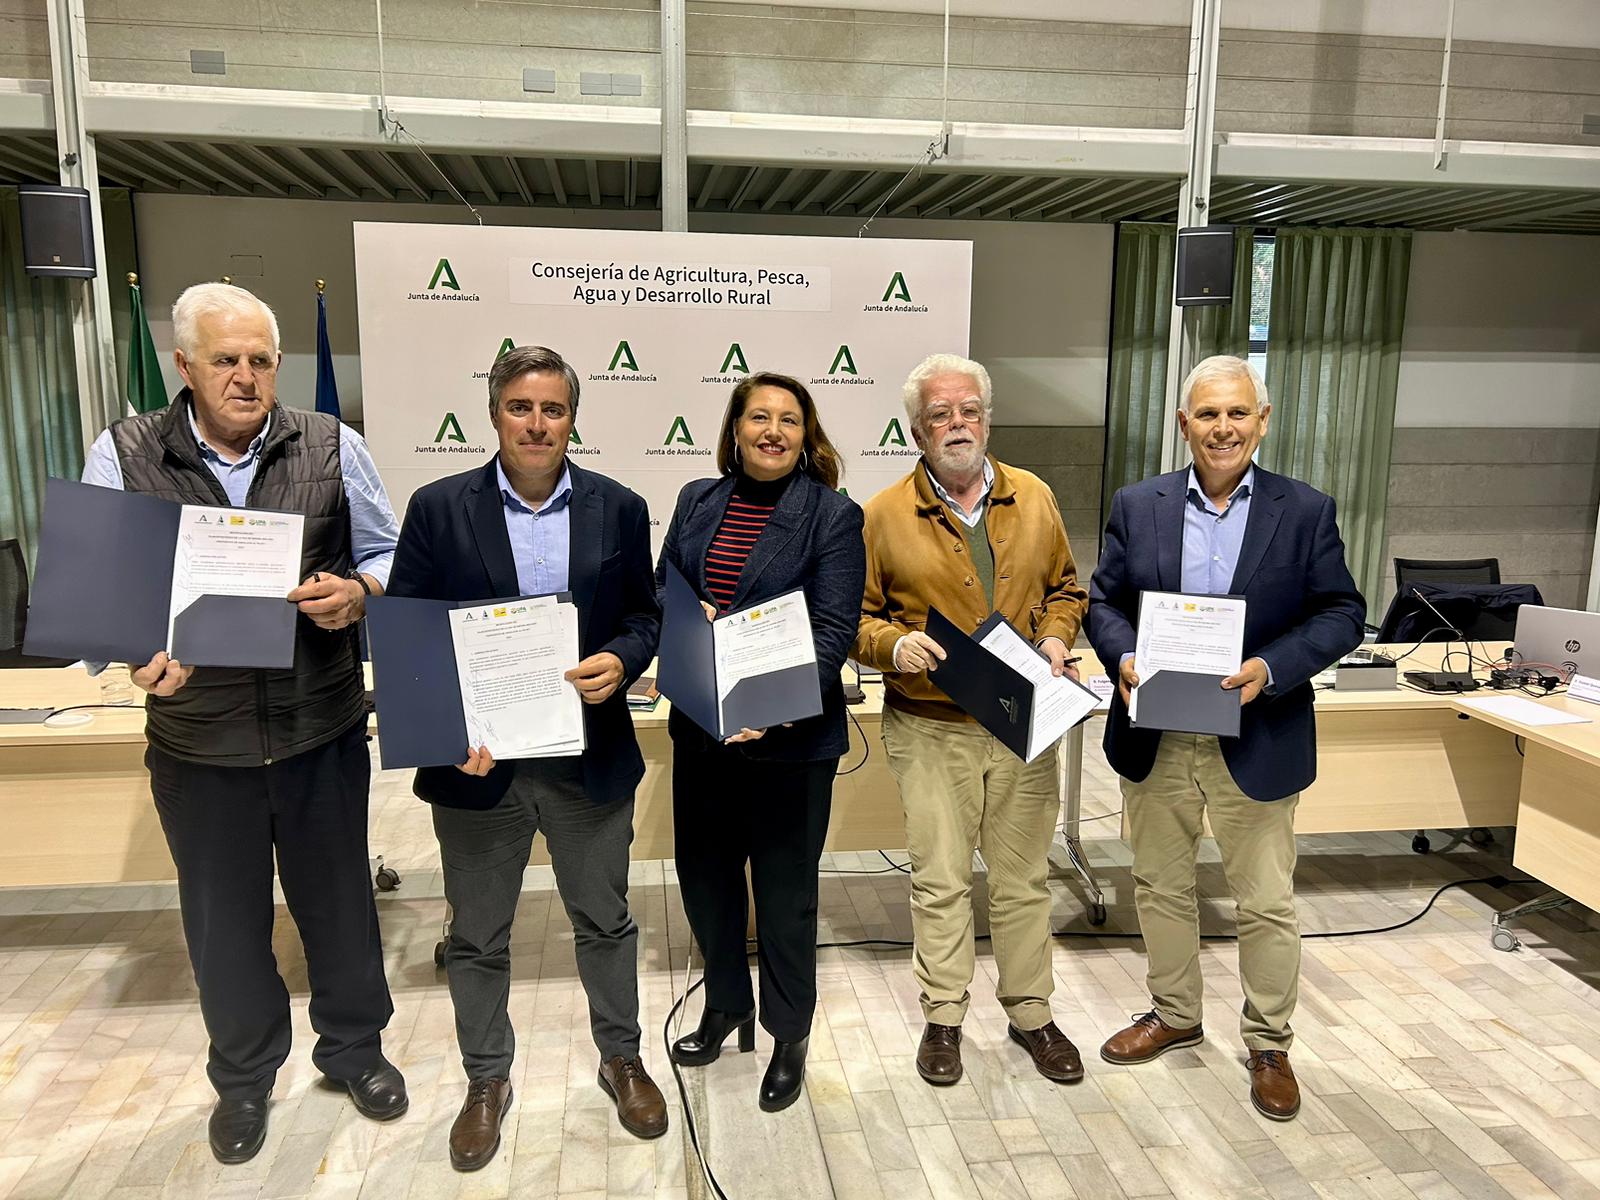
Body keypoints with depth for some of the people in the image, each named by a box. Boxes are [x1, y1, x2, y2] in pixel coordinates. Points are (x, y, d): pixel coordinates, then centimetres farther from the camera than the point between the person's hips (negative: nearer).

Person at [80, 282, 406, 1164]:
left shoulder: (330, 446, -4)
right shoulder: (122, 455, -4)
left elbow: (387, 555, 3)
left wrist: (356, 593, -18)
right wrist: (140, 653, -23)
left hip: (322, 729, 0)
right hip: (198, 742, 0)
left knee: (337, 896, 16)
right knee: (224, 918, 17)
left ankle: (353, 1045, 41)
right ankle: (243, 1077, 42)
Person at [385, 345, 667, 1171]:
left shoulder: (620, 509, 0)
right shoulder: (438, 508, -4)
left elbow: (645, 616, 5)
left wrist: (622, 660, -17)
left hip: (591, 760, 1)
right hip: (477, 760, 0)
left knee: (605, 921, 17)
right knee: (477, 937, 15)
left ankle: (621, 1059, 40)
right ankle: (486, 1080, 38)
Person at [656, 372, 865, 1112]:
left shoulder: (833, 515, -8)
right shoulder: (698, 501, 7)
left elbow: (833, 630, -14)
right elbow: (661, 591, 10)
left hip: (789, 736, -5)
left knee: (784, 887, 9)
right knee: (704, 871, 18)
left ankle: (789, 1036, 32)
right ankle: (725, 1006, 42)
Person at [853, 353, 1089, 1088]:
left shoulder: (1034, 498, 6)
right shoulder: (886, 514, -3)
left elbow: (1064, 587, 16)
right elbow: (855, 617, 1)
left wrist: (1056, 636, -3)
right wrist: (895, 645, -18)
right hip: (930, 729, -2)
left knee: (1024, 877, 14)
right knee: (939, 879, 8)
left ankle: (1030, 1013, 31)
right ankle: (943, 1016, 26)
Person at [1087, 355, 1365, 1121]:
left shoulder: (1306, 511, -4)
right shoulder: (1137, 506, 1)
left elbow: (1342, 613, -4)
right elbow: (1103, 600, 4)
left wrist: (1270, 669, -19)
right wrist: (1123, 658, -16)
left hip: (1257, 740, -2)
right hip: (1155, 739, 2)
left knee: (1267, 902, 10)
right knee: (1160, 886, 17)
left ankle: (1269, 1044, 32)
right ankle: (1174, 1015, 39)